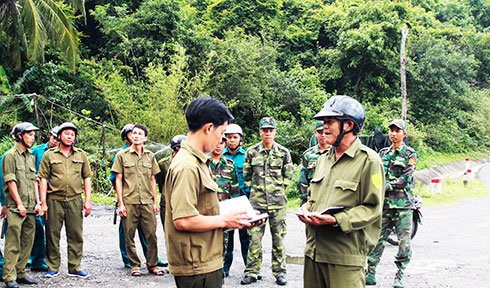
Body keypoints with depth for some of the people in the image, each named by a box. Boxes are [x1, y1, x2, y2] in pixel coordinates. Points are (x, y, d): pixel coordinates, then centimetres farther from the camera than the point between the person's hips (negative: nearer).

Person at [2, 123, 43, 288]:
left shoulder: (31, 156, 16)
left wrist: (37, 202, 10)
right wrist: (19, 204, -12)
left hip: (30, 207, 7)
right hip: (15, 206, -7)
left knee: (28, 242, 8)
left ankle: (21, 274, 16)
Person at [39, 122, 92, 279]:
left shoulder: (81, 155, 11)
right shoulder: (49, 155, 4)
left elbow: (86, 178, 13)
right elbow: (43, 179, 1)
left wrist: (88, 200, 5)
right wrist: (43, 202, -5)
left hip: (75, 201, 2)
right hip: (54, 200, -2)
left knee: (76, 235, 3)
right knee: (52, 235, 4)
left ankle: (75, 268, 13)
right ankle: (52, 268, 16)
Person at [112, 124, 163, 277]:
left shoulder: (150, 156, 11)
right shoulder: (122, 155, 3)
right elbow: (118, 180, 2)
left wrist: (155, 202, 10)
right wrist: (121, 203, -4)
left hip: (147, 202, 2)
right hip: (129, 202, -2)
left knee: (151, 234, 1)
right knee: (129, 235, 3)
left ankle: (152, 265, 14)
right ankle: (134, 265, 16)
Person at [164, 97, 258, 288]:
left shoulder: (197, 161, 14)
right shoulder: (187, 166, -19)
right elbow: (183, 220, -26)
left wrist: (225, 218, 9)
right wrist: (224, 220, -14)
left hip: (205, 263, 10)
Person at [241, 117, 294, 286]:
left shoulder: (283, 152, 3)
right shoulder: (251, 152, 4)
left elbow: (289, 175, 10)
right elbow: (246, 174, 12)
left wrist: (279, 189, 6)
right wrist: (254, 189, 9)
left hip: (278, 201, 0)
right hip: (256, 200, 0)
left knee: (278, 237, 5)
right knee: (254, 236, 0)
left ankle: (280, 272, 15)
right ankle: (252, 272, 9)